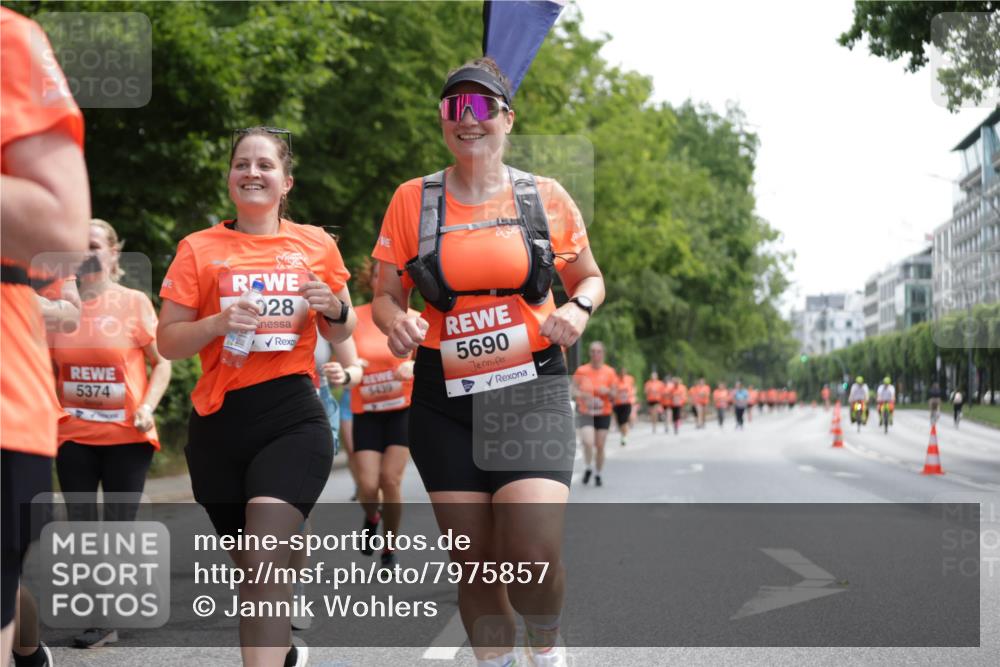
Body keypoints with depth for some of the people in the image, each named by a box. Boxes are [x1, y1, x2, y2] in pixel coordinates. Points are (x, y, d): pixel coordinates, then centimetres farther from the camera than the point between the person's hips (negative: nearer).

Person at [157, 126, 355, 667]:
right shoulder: (198, 249, 4)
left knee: (266, 561, -19)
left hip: (294, 418, -2)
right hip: (218, 422, 2)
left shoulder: (317, 245, 7)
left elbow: (339, 335, 17)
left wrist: (336, 309, -6)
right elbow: (167, 342, 3)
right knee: (246, 562, 15)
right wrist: (217, 323, -16)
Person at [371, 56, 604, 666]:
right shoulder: (413, 200, 4)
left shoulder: (546, 197, 4)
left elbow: (590, 278, 16)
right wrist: (397, 324, -13)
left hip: (532, 391, -1)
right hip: (445, 401, 2)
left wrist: (578, 308, -6)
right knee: (474, 562, 4)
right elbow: (386, 296, 10)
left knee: (535, 554, -15)